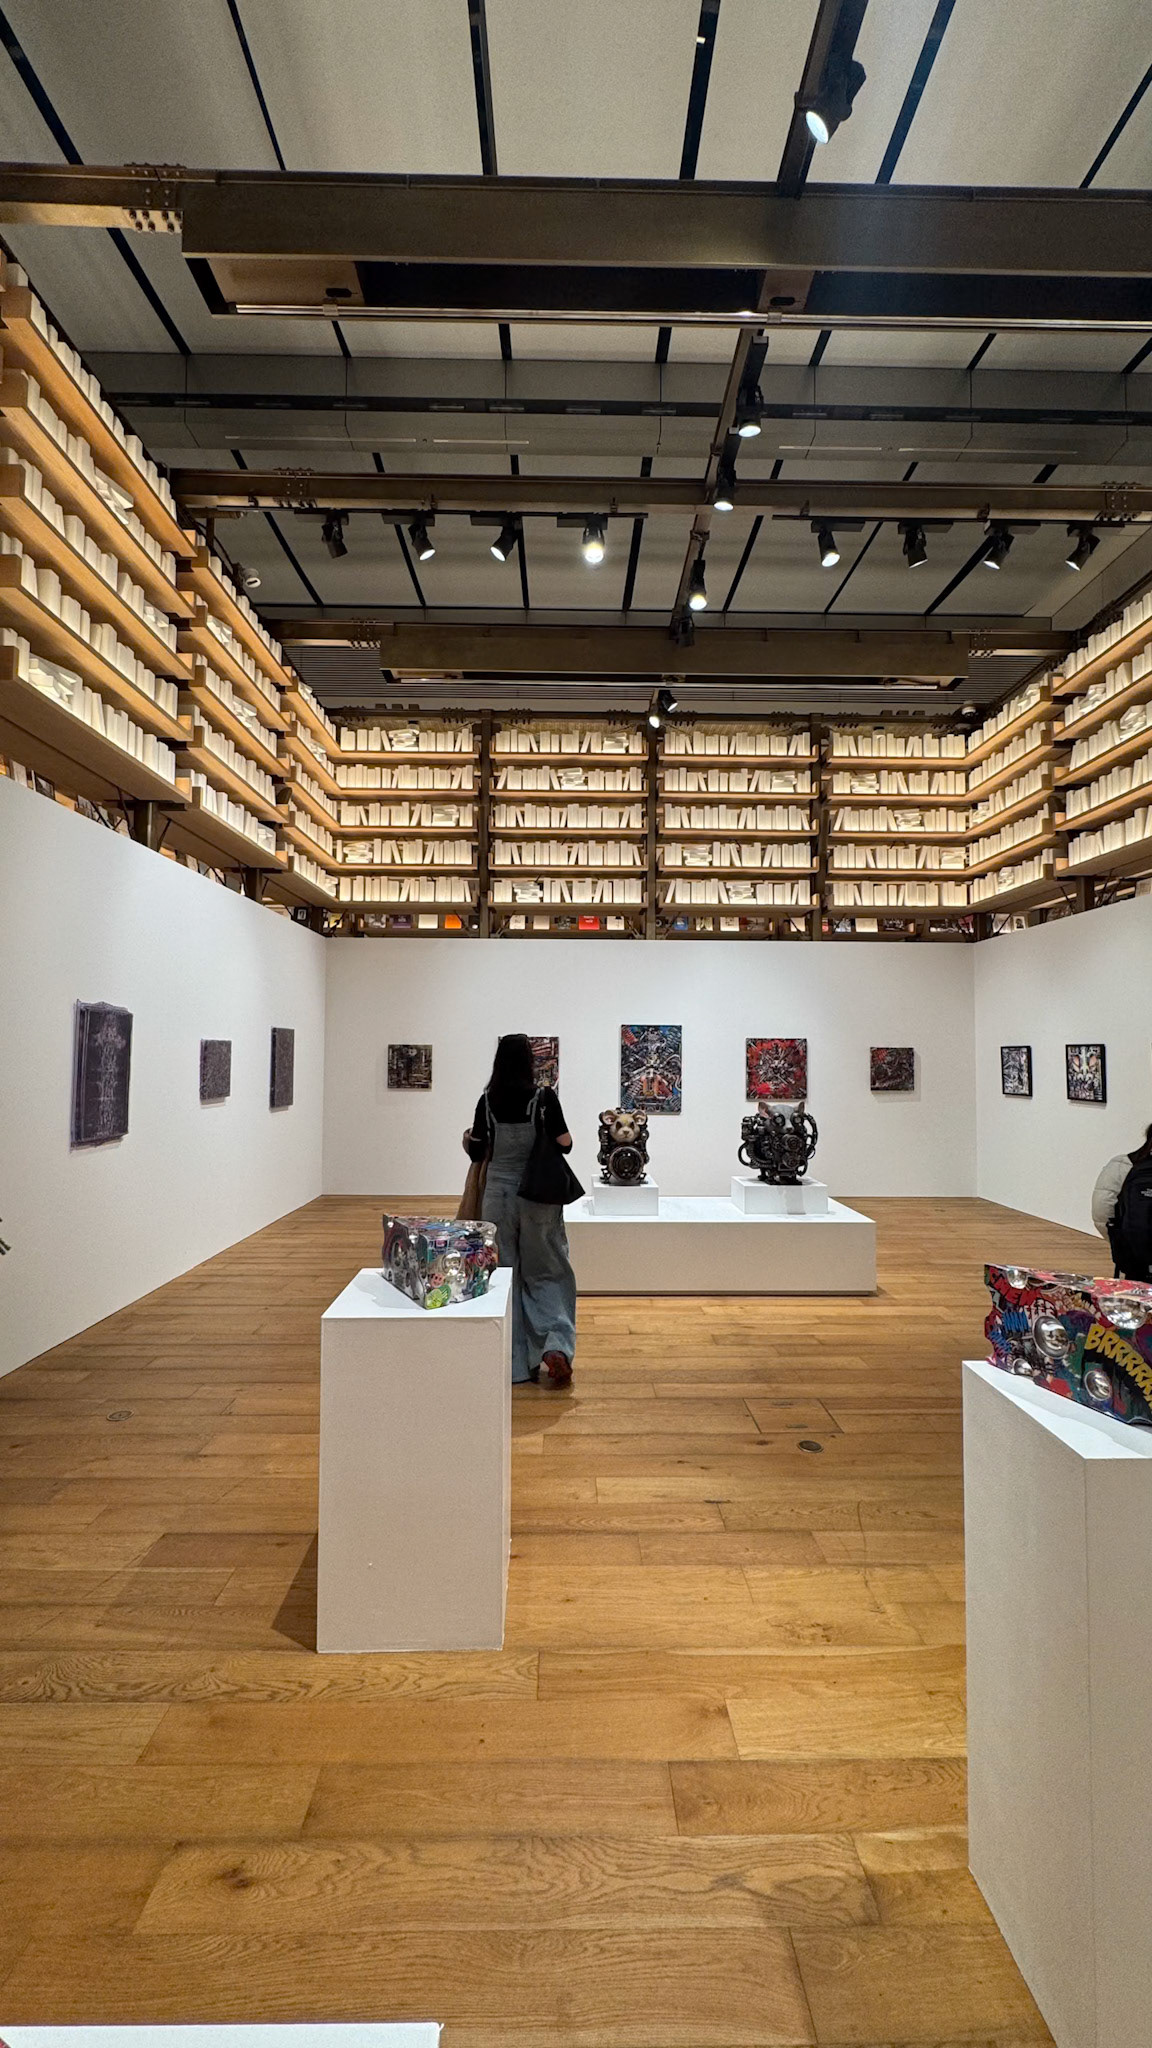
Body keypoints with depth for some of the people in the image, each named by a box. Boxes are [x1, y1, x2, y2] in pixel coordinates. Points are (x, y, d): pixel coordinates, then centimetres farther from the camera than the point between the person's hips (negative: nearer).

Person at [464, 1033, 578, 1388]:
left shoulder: (487, 1102, -3)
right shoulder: (544, 1098, -9)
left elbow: (478, 1153, 1)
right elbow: (564, 1144, -10)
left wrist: (466, 1141, 22)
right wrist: (567, 1136, 12)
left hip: (498, 1194, 2)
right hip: (538, 1196, -2)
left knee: (503, 1275, 11)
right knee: (545, 1272, 12)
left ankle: (513, 1362, 18)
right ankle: (556, 1346, -5)